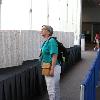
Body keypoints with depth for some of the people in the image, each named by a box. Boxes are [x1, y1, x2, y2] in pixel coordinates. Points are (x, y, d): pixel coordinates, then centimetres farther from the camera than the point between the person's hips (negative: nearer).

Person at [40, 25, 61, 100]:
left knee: (51, 88, -5)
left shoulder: (51, 41, -17)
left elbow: (54, 56, -22)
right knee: (55, 88, 19)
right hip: (48, 67, 10)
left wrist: (52, 69, -25)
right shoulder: (46, 41, 12)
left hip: (52, 67, -9)